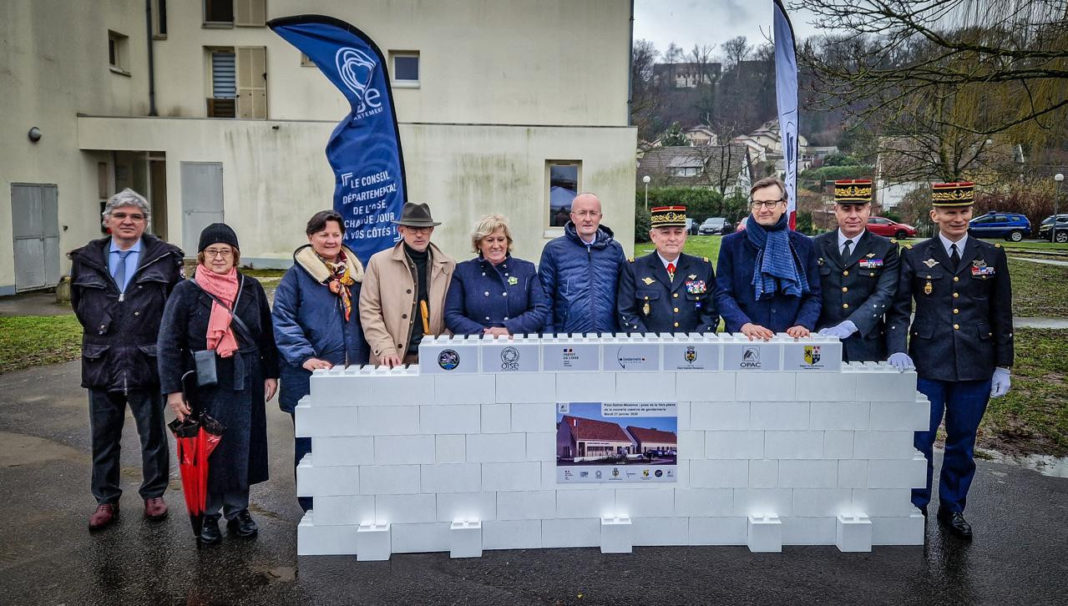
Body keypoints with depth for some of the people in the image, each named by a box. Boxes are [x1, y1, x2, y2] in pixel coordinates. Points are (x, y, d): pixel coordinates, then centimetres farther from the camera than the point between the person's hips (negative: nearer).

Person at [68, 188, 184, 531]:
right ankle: (106, 501, 25)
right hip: (102, 363, 3)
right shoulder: (87, 259, 5)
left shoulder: (164, 258, -3)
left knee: (153, 433, 10)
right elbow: (79, 304, 18)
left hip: (148, 361, -2)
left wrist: (156, 338, 1)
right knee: (103, 436, 11)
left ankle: (153, 495, 26)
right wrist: (101, 333, 13)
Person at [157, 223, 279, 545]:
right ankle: (207, 515, 23)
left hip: (245, 384, 2)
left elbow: (266, 335, 11)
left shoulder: (251, 288, 5)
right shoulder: (186, 292, -3)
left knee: (242, 447, 9)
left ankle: (238, 510, 26)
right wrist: (173, 389, -10)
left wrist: (271, 373, 7)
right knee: (205, 450, 7)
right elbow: (168, 344, -4)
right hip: (204, 385, -2)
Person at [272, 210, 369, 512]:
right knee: (310, 445, 7)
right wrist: (305, 357, -20)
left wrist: (369, 359, 9)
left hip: (353, 377, 4)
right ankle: (311, 508, 21)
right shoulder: (297, 275, -1)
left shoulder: (355, 272, 12)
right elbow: (282, 320, -9)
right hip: (310, 379, -4)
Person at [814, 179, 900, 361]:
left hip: (866, 348, 0)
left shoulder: (886, 249, 4)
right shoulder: (816, 246, 7)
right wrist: (817, 330, -13)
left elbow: (884, 295, -9)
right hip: (823, 347, 1)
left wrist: (850, 325, -23)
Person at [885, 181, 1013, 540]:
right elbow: (899, 308, -1)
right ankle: (916, 508, 22)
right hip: (927, 364, -1)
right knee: (920, 440, 5)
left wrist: (1003, 366, 6)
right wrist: (897, 349, -17)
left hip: (975, 365, 2)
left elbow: (1002, 315, 7)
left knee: (962, 442, 11)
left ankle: (952, 508, 28)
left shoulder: (992, 255, 5)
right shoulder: (915, 256, 1)